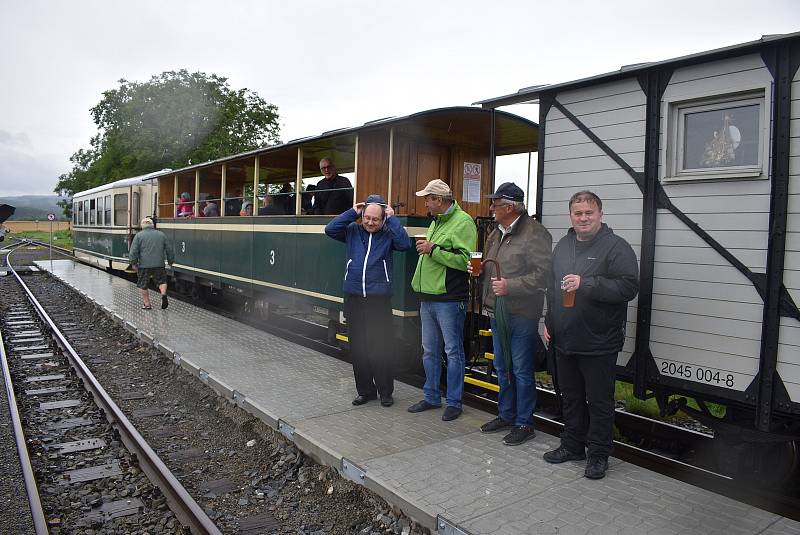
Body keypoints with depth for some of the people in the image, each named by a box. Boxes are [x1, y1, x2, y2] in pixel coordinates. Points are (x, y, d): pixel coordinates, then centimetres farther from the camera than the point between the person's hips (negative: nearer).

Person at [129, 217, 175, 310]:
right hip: (159, 264, 2)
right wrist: (171, 261, 24)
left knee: (143, 285, 11)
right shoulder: (161, 234, 9)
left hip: (144, 265, -2)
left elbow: (133, 251, -4)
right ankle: (163, 294, -9)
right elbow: (169, 250, 13)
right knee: (161, 281, 18)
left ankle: (146, 304, 13)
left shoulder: (139, 235, 1)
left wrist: (133, 263, 3)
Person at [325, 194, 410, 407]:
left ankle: (385, 392, 16)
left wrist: (392, 219, -10)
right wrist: (352, 212, -3)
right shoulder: (353, 230, 7)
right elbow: (330, 229, -3)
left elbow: (404, 243, -17)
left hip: (379, 299, -3)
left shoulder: (388, 234, 1)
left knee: (381, 347, 0)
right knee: (357, 347, 10)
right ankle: (365, 390, 25)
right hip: (353, 297, 3)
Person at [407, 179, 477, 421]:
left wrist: (433, 250, -19)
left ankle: (454, 402, 13)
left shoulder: (463, 222, -11)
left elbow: (465, 260, -21)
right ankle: (431, 397, 27)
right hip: (428, 298, 9)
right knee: (430, 351, 15)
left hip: (449, 299, -9)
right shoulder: (436, 221, 17)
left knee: (453, 352, 2)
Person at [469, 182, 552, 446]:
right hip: (497, 313, 9)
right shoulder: (496, 233, 13)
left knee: (522, 371, 2)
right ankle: (506, 415, 34)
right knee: (502, 369, 19)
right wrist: (478, 270, 6)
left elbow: (542, 275, -20)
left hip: (522, 315, -9)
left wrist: (511, 286, -25)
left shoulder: (535, 234, -14)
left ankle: (524, 423, 17)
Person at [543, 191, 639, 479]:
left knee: (599, 401, 6)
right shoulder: (563, 245, 11)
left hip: (598, 344, -6)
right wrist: (548, 322, 17)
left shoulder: (616, 247, -10)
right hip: (564, 340, 7)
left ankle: (599, 455, 20)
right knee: (571, 398, 18)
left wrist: (586, 284, -26)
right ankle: (572, 445, 34)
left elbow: (629, 286, -20)